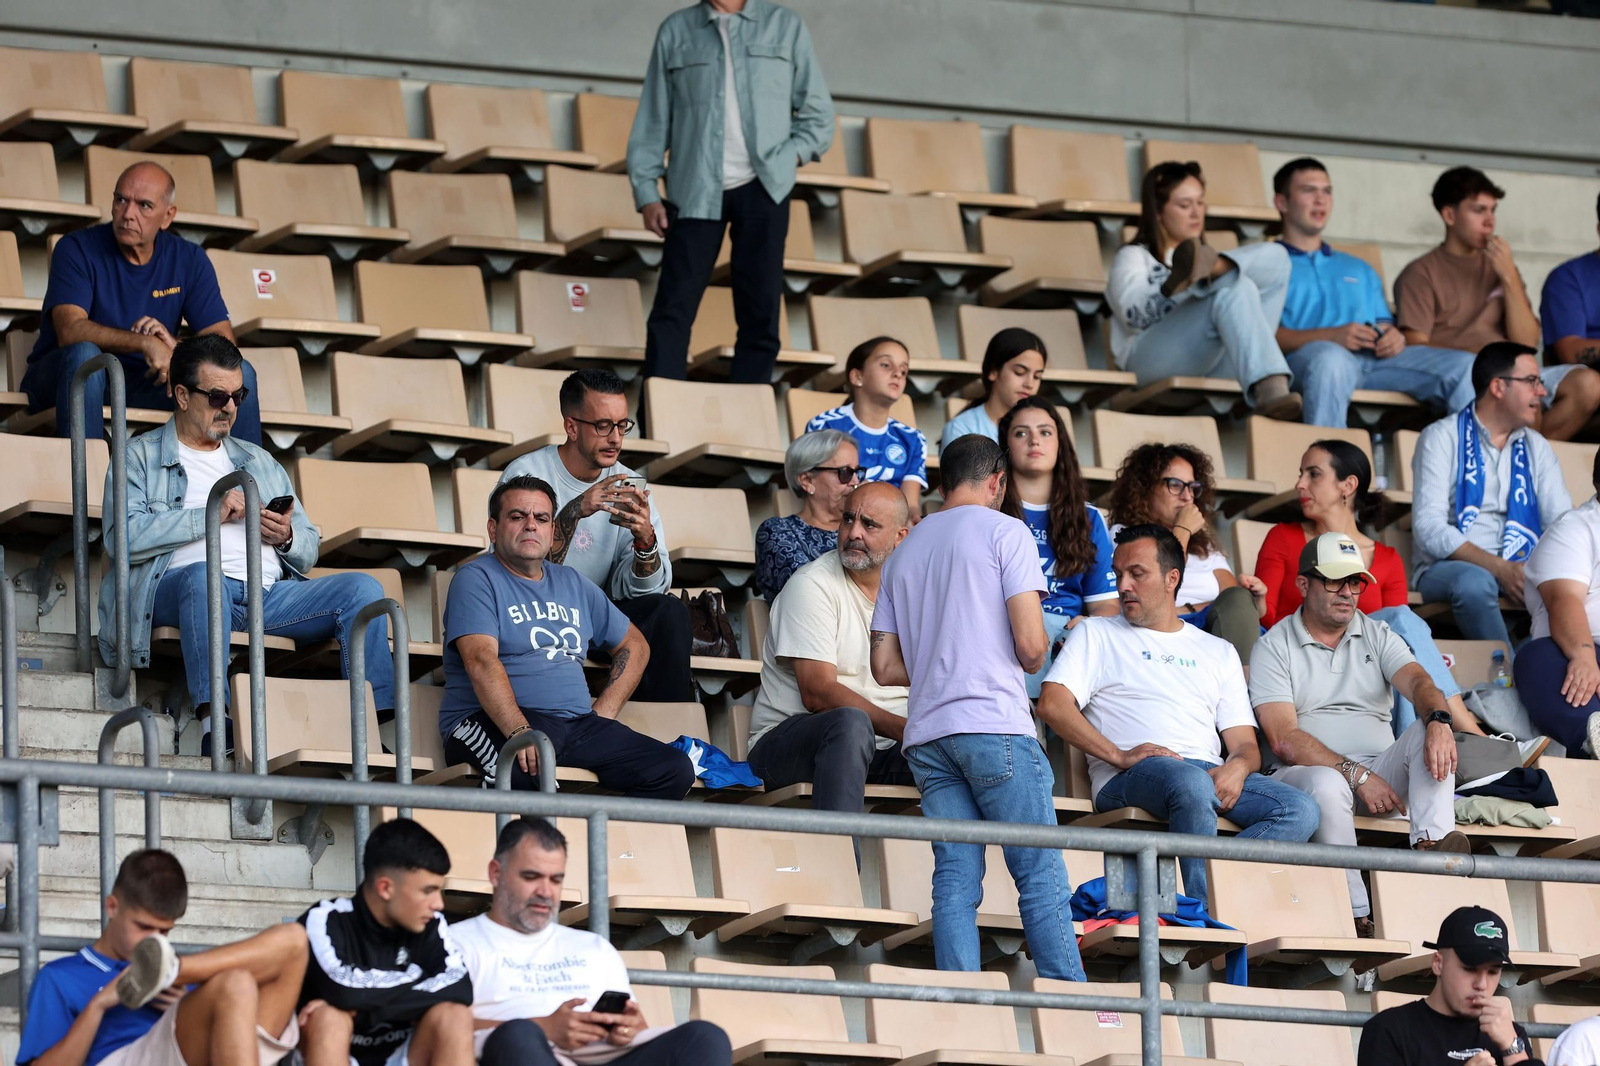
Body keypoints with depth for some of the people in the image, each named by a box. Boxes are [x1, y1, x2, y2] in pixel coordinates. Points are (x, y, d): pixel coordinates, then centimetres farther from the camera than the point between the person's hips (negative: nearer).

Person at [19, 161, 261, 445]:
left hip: (146, 383, 4)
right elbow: (70, 330, -25)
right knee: (84, 353, -38)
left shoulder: (189, 259, 1)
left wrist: (174, 347, -27)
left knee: (240, 374, -14)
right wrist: (145, 344, -37)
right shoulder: (78, 249, -10)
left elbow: (224, 344, -6)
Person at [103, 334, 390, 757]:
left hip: (269, 593, 5)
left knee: (362, 588, -17)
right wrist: (209, 516, -7)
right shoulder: (140, 457, 15)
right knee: (201, 575, -40)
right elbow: (123, 536, -5)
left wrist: (287, 537, 1)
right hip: (181, 587, -5)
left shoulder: (261, 462, 31)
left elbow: (310, 550, 26)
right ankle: (216, 721, -53)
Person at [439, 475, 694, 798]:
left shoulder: (573, 584, 23)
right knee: (527, 765, -44)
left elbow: (633, 645, 32)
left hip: (577, 722, 7)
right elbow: (481, 661, -15)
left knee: (676, 771, -14)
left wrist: (602, 716, 13)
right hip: (496, 722, -7)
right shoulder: (476, 580, 1)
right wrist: (520, 732, -31)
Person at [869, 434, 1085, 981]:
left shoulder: (904, 552, 19)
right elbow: (1030, 644, -8)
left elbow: (885, 667, 17)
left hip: (926, 733, 6)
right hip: (994, 725, -6)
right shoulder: (1004, 531, 1)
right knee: (1042, 877, -5)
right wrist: (1032, 658, 14)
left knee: (955, 883, 1)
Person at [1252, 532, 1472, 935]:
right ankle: (1357, 917, -39)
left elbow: (1417, 682, -4)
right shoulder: (1274, 647, 5)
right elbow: (1284, 740, -8)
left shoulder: (1378, 637, 17)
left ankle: (1430, 843, -47)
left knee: (1429, 733, -24)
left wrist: (1438, 719, -30)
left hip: (1380, 772, 4)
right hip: (1305, 772, -4)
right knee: (1327, 786, -39)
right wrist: (1356, 775, -19)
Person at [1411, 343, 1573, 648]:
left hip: (1518, 570, 4)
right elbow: (1429, 530, -11)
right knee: (1475, 582, -40)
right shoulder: (1442, 438, 2)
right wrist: (1499, 568, -22)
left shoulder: (1536, 448, 18)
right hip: (1446, 568, -4)